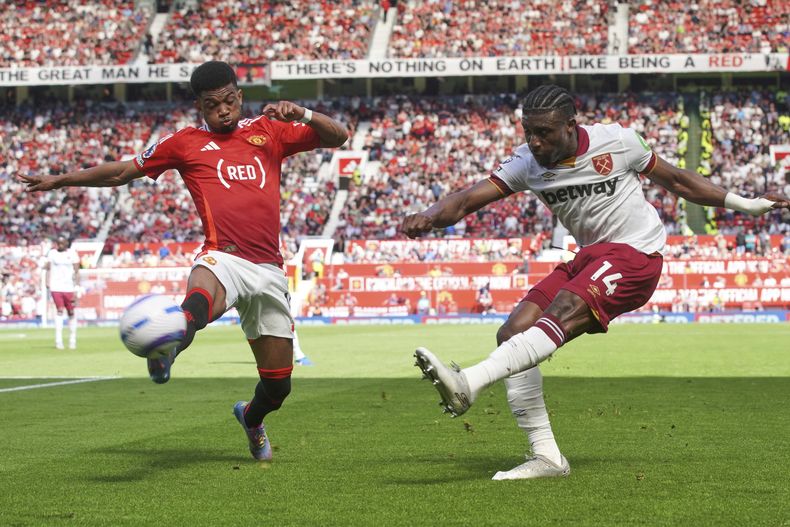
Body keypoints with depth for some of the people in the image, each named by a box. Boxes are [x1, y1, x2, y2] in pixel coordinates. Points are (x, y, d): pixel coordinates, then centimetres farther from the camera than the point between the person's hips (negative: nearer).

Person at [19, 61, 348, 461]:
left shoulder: (269, 131, 16)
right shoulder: (185, 143, 12)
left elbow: (337, 137, 13)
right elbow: (122, 172, 21)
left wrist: (303, 114, -6)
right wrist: (61, 180, 19)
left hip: (268, 269, 3)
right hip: (222, 258, -3)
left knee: (278, 385, 9)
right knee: (201, 301, -42)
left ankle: (251, 418, 39)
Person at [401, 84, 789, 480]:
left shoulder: (616, 141, -7)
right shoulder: (527, 162, 1)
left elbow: (674, 180, 8)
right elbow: (469, 198, -9)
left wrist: (746, 204, 13)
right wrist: (428, 218, -31)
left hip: (634, 255, -6)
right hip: (588, 258, 6)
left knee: (558, 318, -30)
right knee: (512, 334, -9)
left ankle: (467, 384, -48)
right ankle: (546, 456, -7)